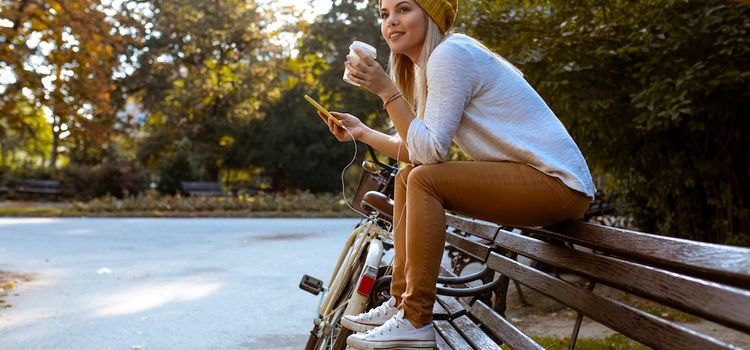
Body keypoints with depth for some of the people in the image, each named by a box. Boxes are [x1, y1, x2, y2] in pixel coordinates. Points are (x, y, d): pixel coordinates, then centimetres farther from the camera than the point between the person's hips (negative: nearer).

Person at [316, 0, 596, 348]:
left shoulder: (450, 54, -15)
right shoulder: (429, 64, 14)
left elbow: (431, 151, -20)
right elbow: (420, 153, 14)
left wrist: (387, 91, -19)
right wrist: (362, 132, 11)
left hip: (559, 183, -10)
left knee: (425, 180, -21)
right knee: (407, 176, 9)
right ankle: (401, 303, 11)